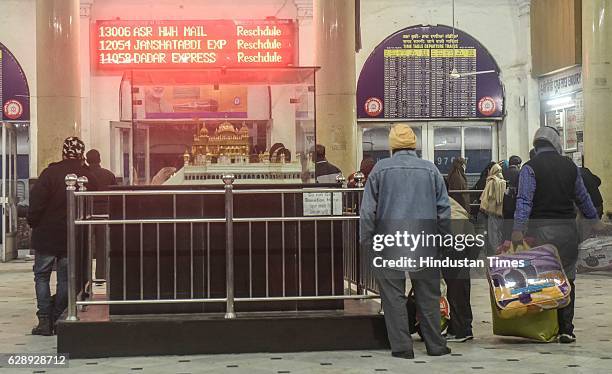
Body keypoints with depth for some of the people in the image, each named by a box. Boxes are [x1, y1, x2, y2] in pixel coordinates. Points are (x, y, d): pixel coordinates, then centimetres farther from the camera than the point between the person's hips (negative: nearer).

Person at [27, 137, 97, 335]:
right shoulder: (89, 178, -1)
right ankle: (57, 320, 12)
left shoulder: (50, 173, -11)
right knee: (65, 278, 11)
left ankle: (44, 320, 1)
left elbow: (36, 203, -13)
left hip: (46, 236, -3)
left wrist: (33, 222, 3)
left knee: (41, 276, 8)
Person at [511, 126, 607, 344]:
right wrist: (594, 220, 32)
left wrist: (518, 228, -16)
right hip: (567, 228, 3)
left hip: (540, 229, -3)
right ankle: (566, 329, 6)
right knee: (567, 278, 7)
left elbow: (524, 201, -13)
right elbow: (582, 197, 18)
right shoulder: (570, 166, 8)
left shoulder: (530, 168, -3)